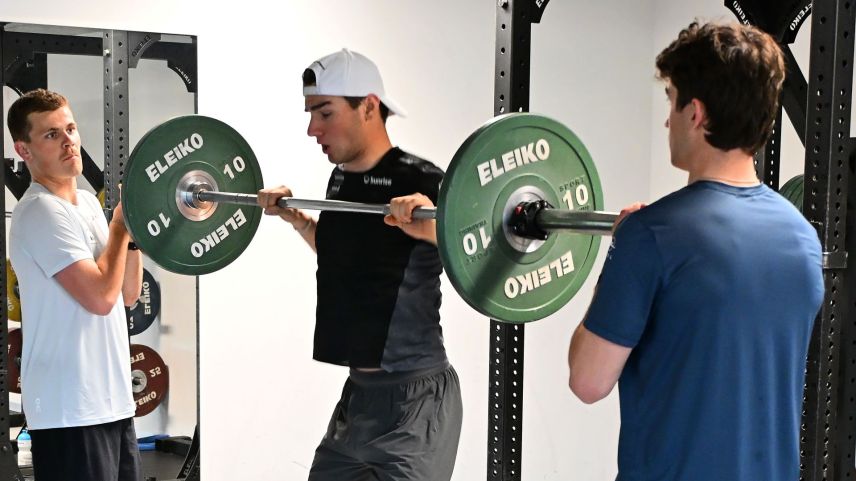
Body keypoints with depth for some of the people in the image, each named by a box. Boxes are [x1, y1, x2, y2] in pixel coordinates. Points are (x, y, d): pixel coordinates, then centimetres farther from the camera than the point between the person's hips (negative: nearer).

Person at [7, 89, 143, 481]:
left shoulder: (88, 203, 13)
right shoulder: (40, 212, -14)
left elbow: (127, 293, 15)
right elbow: (101, 297, -23)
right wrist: (121, 224, -10)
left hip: (111, 399, 9)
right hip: (70, 409, -9)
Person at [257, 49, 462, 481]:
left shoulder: (419, 183, -17)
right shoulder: (341, 178, 8)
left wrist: (435, 227, -39)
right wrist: (296, 219, 17)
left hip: (413, 399, -9)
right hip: (358, 392, 9)